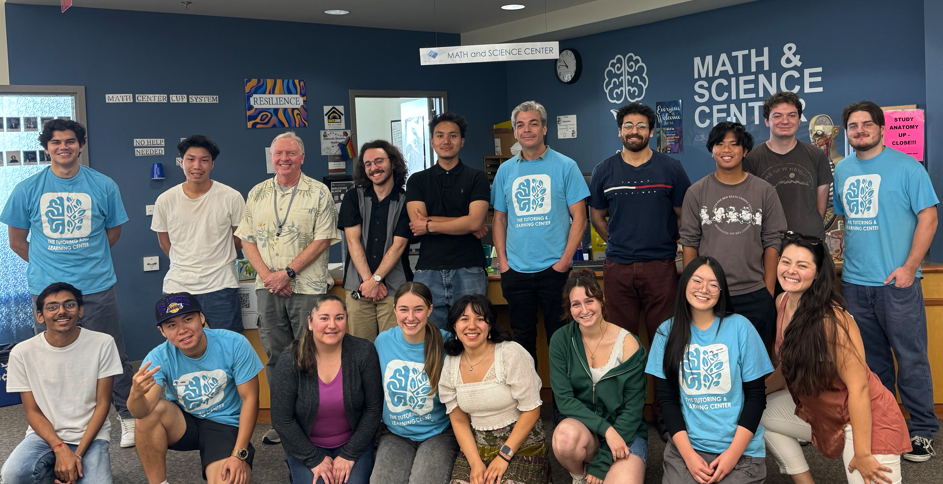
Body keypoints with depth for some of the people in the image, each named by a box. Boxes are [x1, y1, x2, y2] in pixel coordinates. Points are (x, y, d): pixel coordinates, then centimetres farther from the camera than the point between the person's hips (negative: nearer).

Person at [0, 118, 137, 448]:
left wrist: (90, 261, 11)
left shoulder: (104, 186, 0)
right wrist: (47, 265, 10)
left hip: (97, 288, 0)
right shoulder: (27, 190, 1)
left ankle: (129, 419, 17)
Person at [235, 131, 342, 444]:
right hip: (268, 288, 4)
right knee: (275, 354, 9)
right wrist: (267, 275, -6)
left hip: (308, 286, -4)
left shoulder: (318, 193, -1)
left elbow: (323, 240, -7)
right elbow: (246, 239, 9)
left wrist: (288, 272, -13)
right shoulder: (257, 194, 11)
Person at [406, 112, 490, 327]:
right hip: (428, 271, 2)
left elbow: (475, 221, -8)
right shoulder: (417, 180, 12)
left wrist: (430, 225, -5)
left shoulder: (476, 178, 6)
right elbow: (417, 222, -3)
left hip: (468, 271, -1)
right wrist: (466, 225, -6)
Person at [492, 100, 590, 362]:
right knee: (522, 337, 12)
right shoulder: (505, 170, 8)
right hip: (515, 271, 3)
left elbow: (579, 217, -3)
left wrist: (565, 260, -11)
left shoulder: (565, 166, -1)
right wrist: (502, 260, 2)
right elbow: (499, 218, 12)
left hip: (554, 269, -3)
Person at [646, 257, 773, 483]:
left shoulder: (740, 327, -3)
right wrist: (687, 453, -8)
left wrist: (734, 452, -10)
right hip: (687, 445, 1)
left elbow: (756, 394, -2)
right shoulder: (667, 331, 2)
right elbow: (666, 397, 2)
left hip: (742, 449, -1)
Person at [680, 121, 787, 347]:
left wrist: (769, 292, -1)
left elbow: (772, 243, 4)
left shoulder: (764, 191, 5)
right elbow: (689, 243, 4)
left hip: (754, 295, 0)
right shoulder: (696, 192, 5)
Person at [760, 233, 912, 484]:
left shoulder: (832, 320, -26)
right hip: (817, 411, 8)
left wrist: (862, 454, -23)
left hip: (868, 418, -8)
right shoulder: (783, 302, -2)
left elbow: (858, 386, -25)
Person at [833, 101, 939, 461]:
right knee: (871, 359, 14)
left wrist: (909, 266, -15)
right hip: (854, 282, 5)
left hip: (897, 282, -5)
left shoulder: (906, 166, -4)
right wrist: (843, 257, 9)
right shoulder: (842, 170, 11)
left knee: (911, 358, 1)